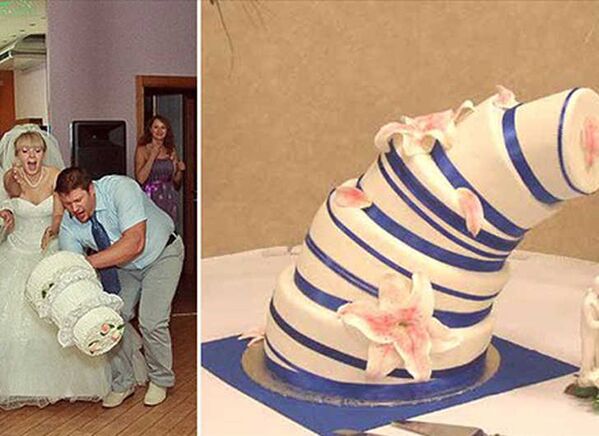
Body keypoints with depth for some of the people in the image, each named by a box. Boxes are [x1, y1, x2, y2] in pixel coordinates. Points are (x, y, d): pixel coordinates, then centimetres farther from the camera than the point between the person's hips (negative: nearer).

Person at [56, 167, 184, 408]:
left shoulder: (120, 188, -34)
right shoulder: (68, 226, -18)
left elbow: (134, 243, -41)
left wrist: (88, 262, -44)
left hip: (161, 255, -5)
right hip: (124, 265, 5)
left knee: (151, 322, -14)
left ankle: (160, 380, 12)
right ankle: (122, 383, 18)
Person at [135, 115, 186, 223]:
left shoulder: (171, 151, 12)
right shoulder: (142, 150, 1)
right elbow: (140, 179, -12)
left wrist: (180, 170, -2)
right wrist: (152, 156, -13)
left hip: (168, 200, 3)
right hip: (150, 199, -3)